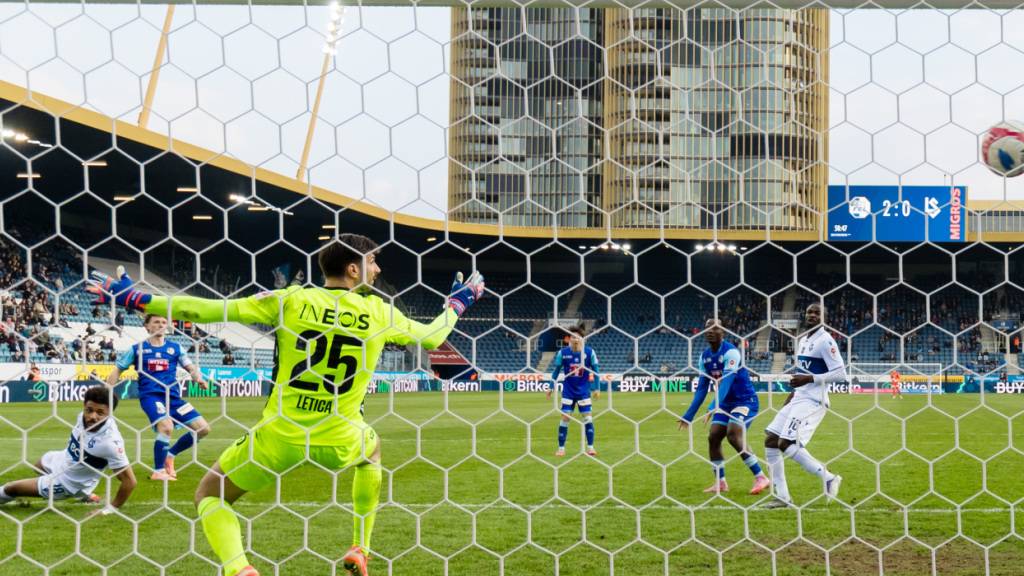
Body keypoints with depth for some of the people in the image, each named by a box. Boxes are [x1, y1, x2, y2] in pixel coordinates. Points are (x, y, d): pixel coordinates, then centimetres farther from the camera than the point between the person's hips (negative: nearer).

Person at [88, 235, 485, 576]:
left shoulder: (291, 300, -7)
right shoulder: (380, 313, -2)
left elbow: (210, 310, -10)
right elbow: (432, 336, 16)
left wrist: (137, 301, -3)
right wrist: (457, 304, 36)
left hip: (280, 437, -2)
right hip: (339, 442, 3)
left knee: (209, 495, 15)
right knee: (371, 450, 39)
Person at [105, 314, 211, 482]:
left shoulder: (175, 348, 13)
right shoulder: (137, 349, 7)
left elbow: (190, 367, 9)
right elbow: (117, 370, 10)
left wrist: (198, 378, -14)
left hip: (173, 396, 5)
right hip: (150, 395, -4)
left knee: (203, 428, -5)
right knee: (166, 426, -32)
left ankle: (170, 455, 16)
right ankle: (158, 471, -14)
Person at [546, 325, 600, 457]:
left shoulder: (589, 352, -7)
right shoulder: (563, 353, -6)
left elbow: (595, 370, 1)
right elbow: (556, 371, 5)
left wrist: (597, 388, -1)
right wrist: (551, 388, 4)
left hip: (584, 391, 0)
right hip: (568, 391, 0)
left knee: (588, 418, -2)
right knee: (565, 418, -3)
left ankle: (590, 447, 8)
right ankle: (561, 448, 5)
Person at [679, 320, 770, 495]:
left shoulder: (731, 352, -20)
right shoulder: (705, 356, 4)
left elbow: (726, 382, -30)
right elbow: (702, 388, 9)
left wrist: (713, 408, -40)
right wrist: (688, 416, 6)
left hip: (746, 401, -8)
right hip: (726, 403, 8)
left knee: (733, 435, -24)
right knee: (713, 437, -2)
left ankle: (761, 478, -19)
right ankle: (720, 483, 9)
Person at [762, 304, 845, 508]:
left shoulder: (825, 341, -11)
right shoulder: (803, 340, 17)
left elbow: (840, 374, -17)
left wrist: (808, 379, -20)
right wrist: (794, 390, 16)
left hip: (812, 401, -9)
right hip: (798, 399, 9)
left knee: (786, 443, -19)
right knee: (771, 441, 3)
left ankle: (828, 478, -7)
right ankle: (782, 496, 5)